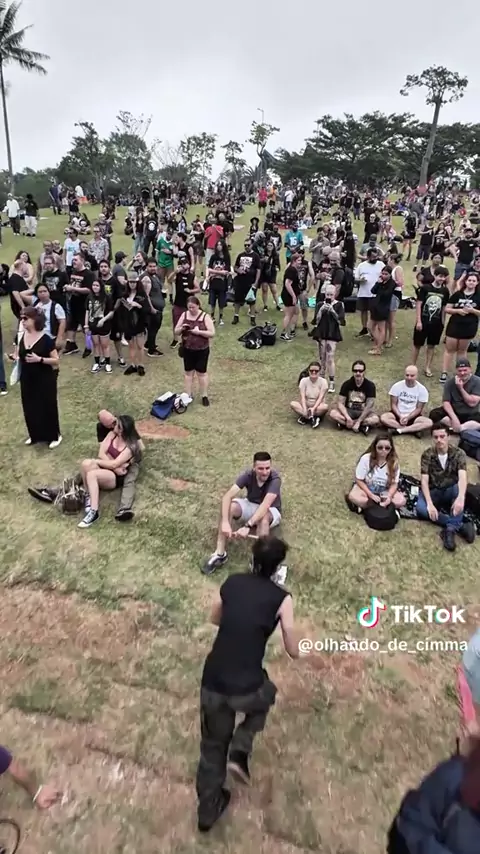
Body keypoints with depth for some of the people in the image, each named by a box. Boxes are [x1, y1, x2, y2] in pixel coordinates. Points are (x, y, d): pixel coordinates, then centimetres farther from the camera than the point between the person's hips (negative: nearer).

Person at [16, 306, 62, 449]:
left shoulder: (46, 339, -16)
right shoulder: (21, 336, 0)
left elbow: (56, 360, -13)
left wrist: (39, 359, -26)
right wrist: (15, 357, -5)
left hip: (45, 379, -5)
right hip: (27, 379, 6)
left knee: (47, 407, 5)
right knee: (29, 407, 14)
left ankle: (54, 436, 22)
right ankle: (35, 435, 33)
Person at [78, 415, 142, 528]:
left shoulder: (131, 446, -13)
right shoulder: (112, 434, 4)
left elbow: (114, 464, -20)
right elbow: (101, 453, -3)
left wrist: (95, 461, -12)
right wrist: (115, 466, -15)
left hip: (116, 477, -5)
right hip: (105, 469, 5)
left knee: (91, 474, -35)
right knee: (86, 464, -29)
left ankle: (94, 511, -36)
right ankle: (88, 495, -16)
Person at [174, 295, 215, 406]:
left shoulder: (205, 317, -10)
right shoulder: (184, 315, -1)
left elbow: (212, 333, -14)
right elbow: (176, 332, 4)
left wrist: (199, 331, -25)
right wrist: (182, 328, -17)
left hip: (202, 350, -3)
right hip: (187, 349, 3)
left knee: (201, 373, 5)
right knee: (188, 372, 11)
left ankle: (204, 396, 16)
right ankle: (188, 395, 21)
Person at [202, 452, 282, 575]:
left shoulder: (275, 479, -30)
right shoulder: (248, 475, -22)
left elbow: (265, 505, -43)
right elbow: (227, 496, -32)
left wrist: (247, 526, -54)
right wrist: (225, 522, -46)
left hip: (271, 511, -3)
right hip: (251, 506, 3)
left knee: (263, 517, -40)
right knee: (229, 506, -27)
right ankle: (220, 554, -23)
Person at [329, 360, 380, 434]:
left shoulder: (370, 385, -10)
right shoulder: (347, 384, -5)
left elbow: (369, 406, -16)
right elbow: (340, 403, -9)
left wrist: (358, 422, -25)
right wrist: (347, 417, -26)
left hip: (363, 413, -1)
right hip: (348, 411, 1)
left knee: (376, 419, -34)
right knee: (332, 413, -29)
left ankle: (344, 423, -27)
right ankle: (362, 426, -27)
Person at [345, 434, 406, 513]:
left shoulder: (394, 462, -15)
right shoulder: (366, 458, -21)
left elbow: (394, 484, -10)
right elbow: (359, 480, -14)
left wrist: (389, 497, -29)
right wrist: (371, 495, -24)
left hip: (384, 491, 3)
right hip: (366, 488, -3)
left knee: (401, 500, -26)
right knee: (353, 496, -34)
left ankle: (365, 506, -22)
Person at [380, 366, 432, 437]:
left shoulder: (422, 389, -6)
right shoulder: (397, 386, -6)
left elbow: (419, 408, -5)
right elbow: (393, 405, -4)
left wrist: (407, 418, -19)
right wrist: (400, 417, -19)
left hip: (413, 416, 0)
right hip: (398, 414, 0)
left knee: (429, 423, -29)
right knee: (383, 418, -31)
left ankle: (399, 430, -27)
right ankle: (414, 429, -26)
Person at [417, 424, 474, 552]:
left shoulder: (459, 454, -12)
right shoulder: (427, 455, -11)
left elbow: (462, 477, -28)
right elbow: (424, 481, -18)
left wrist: (460, 497, -48)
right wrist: (430, 503, -33)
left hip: (450, 491, 0)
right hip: (433, 491, 0)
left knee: (459, 488, -36)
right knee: (421, 509, -32)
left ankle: (450, 529, -35)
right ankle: (459, 525, -25)